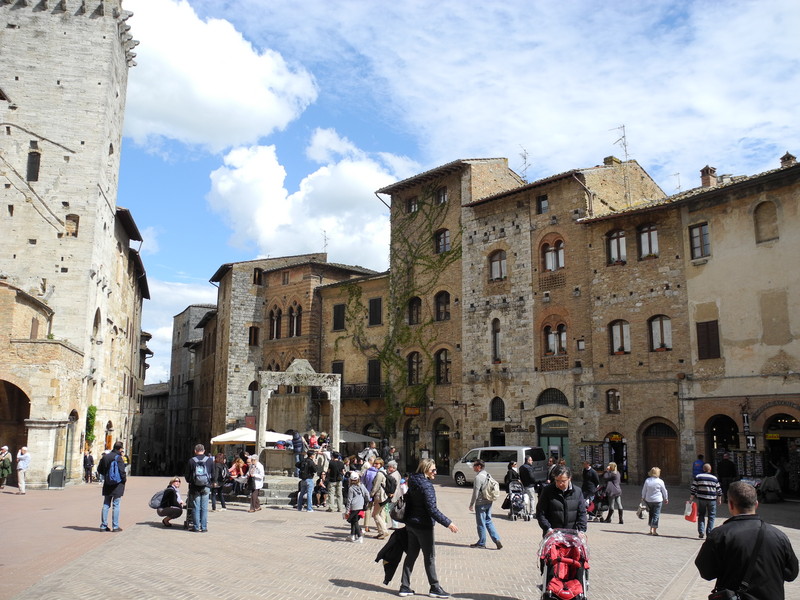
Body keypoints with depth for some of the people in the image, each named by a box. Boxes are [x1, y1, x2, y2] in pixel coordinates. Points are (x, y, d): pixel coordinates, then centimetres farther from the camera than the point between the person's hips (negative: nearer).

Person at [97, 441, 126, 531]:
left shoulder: (105, 457, 6)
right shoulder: (118, 458, -15)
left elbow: (99, 470, 12)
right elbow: (122, 471, -18)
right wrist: (124, 479, -1)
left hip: (107, 484, 6)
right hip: (117, 484, -6)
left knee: (106, 505, 12)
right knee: (116, 505, 1)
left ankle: (103, 526, 14)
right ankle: (115, 526, 3)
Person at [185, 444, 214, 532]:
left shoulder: (191, 461, -5)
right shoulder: (210, 460, -1)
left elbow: (187, 476, 1)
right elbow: (213, 474, 5)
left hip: (194, 488, -1)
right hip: (206, 488, 1)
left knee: (196, 508, 6)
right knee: (204, 508, 5)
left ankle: (197, 527, 7)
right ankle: (204, 527, 6)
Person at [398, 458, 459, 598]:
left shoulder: (413, 483, 8)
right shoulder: (426, 486, -19)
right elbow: (432, 510, -24)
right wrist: (448, 523, -21)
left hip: (411, 524, 8)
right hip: (423, 526, -8)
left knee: (411, 555, 13)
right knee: (430, 557, 3)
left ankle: (404, 587, 17)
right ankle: (434, 588, 13)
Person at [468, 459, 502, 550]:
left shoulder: (478, 477, -19)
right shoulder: (487, 475, 10)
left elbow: (475, 493, -18)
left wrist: (471, 504, -9)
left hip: (481, 503, -9)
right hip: (489, 502, 9)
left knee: (481, 523, 4)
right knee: (488, 521, 15)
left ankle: (481, 543, 14)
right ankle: (497, 540, 10)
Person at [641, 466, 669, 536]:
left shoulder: (647, 480, 0)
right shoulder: (660, 481, -9)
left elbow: (644, 490, 8)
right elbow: (664, 491, 1)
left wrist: (643, 497, 21)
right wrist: (666, 499, 16)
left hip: (649, 500, 4)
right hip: (657, 500, -3)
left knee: (651, 514, 16)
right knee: (656, 515, 1)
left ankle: (651, 529, 19)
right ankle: (654, 531, -1)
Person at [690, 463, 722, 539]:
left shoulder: (697, 477, 0)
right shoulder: (714, 478, 1)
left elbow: (693, 488, -1)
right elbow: (719, 490, 7)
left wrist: (692, 497, 6)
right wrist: (719, 498, 19)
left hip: (701, 499, 0)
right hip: (712, 499, 0)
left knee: (701, 515, 10)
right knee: (711, 516, 9)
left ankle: (701, 532, 2)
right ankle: (709, 533, 7)